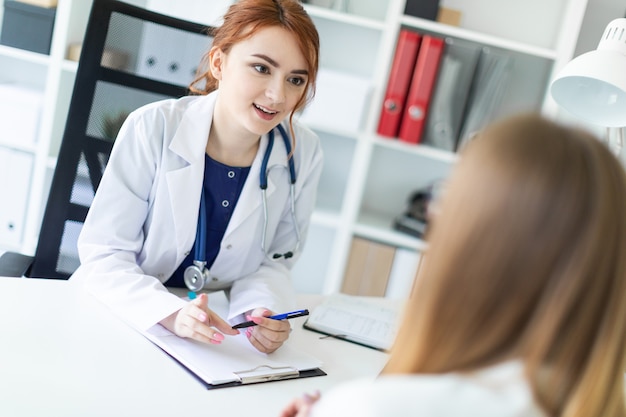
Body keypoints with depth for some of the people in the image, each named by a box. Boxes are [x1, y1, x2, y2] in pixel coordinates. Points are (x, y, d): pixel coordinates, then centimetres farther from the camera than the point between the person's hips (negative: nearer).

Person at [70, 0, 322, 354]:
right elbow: (104, 253, -12)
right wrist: (170, 312, -28)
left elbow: (274, 262, 2)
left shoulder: (303, 154, -9)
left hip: (217, 335, 3)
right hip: (122, 319, -3)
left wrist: (263, 312, -18)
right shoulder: (153, 128, -16)